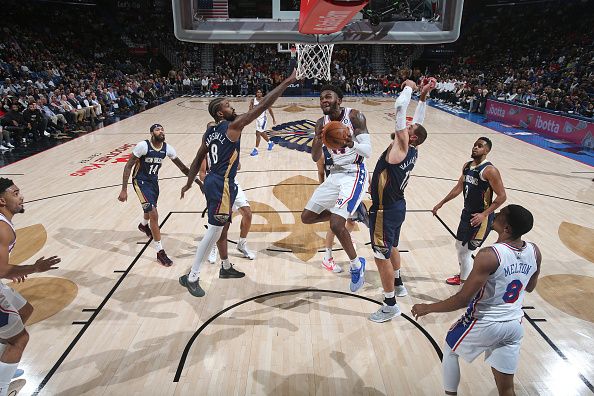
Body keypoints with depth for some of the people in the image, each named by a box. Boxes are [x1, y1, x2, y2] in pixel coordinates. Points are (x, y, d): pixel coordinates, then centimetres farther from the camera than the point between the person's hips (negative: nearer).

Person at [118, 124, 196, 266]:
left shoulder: (167, 148, -8)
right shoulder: (143, 146, -23)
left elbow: (181, 166, 3)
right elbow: (128, 166, -18)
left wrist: (196, 180, -1)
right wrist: (124, 190, -21)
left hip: (154, 180, 6)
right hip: (141, 182, -6)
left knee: (150, 208, 29)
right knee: (154, 214, -16)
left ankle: (143, 225, 66)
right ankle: (160, 252, -8)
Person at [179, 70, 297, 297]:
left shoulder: (209, 133, 12)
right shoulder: (233, 126, -12)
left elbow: (198, 159, 18)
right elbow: (263, 106, -16)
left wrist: (189, 183, 28)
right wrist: (288, 82, -13)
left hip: (215, 182, 10)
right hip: (221, 185, -10)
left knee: (222, 228, 21)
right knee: (214, 232, -3)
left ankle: (226, 268, 37)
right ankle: (191, 278, 6)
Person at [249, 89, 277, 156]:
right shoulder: (253, 101, -3)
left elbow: (270, 110, -1)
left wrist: (273, 119, 3)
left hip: (262, 118, -5)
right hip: (257, 119, 5)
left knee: (258, 133, -12)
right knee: (262, 133, 19)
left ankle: (256, 150, -6)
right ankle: (270, 143, 44)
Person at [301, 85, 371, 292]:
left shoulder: (355, 116, -13)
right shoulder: (321, 123, 3)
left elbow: (368, 152, -17)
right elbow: (315, 158, 1)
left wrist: (352, 144, -39)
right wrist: (318, 140, -20)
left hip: (354, 174, -7)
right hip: (335, 174, 7)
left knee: (336, 225, -20)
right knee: (307, 217, 8)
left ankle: (357, 265, 6)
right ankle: (352, 210, 21)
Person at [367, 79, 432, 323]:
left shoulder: (402, 146, -19)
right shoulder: (413, 151, 2)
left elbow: (400, 108, -22)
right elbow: (418, 122, 15)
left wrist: (409, 88, -7)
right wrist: (423, 96, 10)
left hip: (385, 210, -9)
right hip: (397, 206, 10)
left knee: (382, 256, 1)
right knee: (391, 247, 27)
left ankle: (390, 305, 13)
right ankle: (398, 285, 47)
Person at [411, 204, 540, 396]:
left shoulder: (489, 256, -29)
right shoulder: (535, 252, -8)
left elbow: (462, 300, -25)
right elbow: (529, 287, 11)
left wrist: (427, 308, -13)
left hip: (484, 324, -5)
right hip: (514, 325, 5)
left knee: (450, 349, 25)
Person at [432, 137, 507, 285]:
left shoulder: (489, 170, -19)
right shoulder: (467, 166, 5)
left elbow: (502, 196, -19)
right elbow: (459, 187, 18)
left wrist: (484, 214, -26)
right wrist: (441, 203, 18)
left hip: (481, 218, -9)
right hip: (467, 213, 9)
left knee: (465, 252, -6)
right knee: (459, 245, 21)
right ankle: (463, 276, 43)